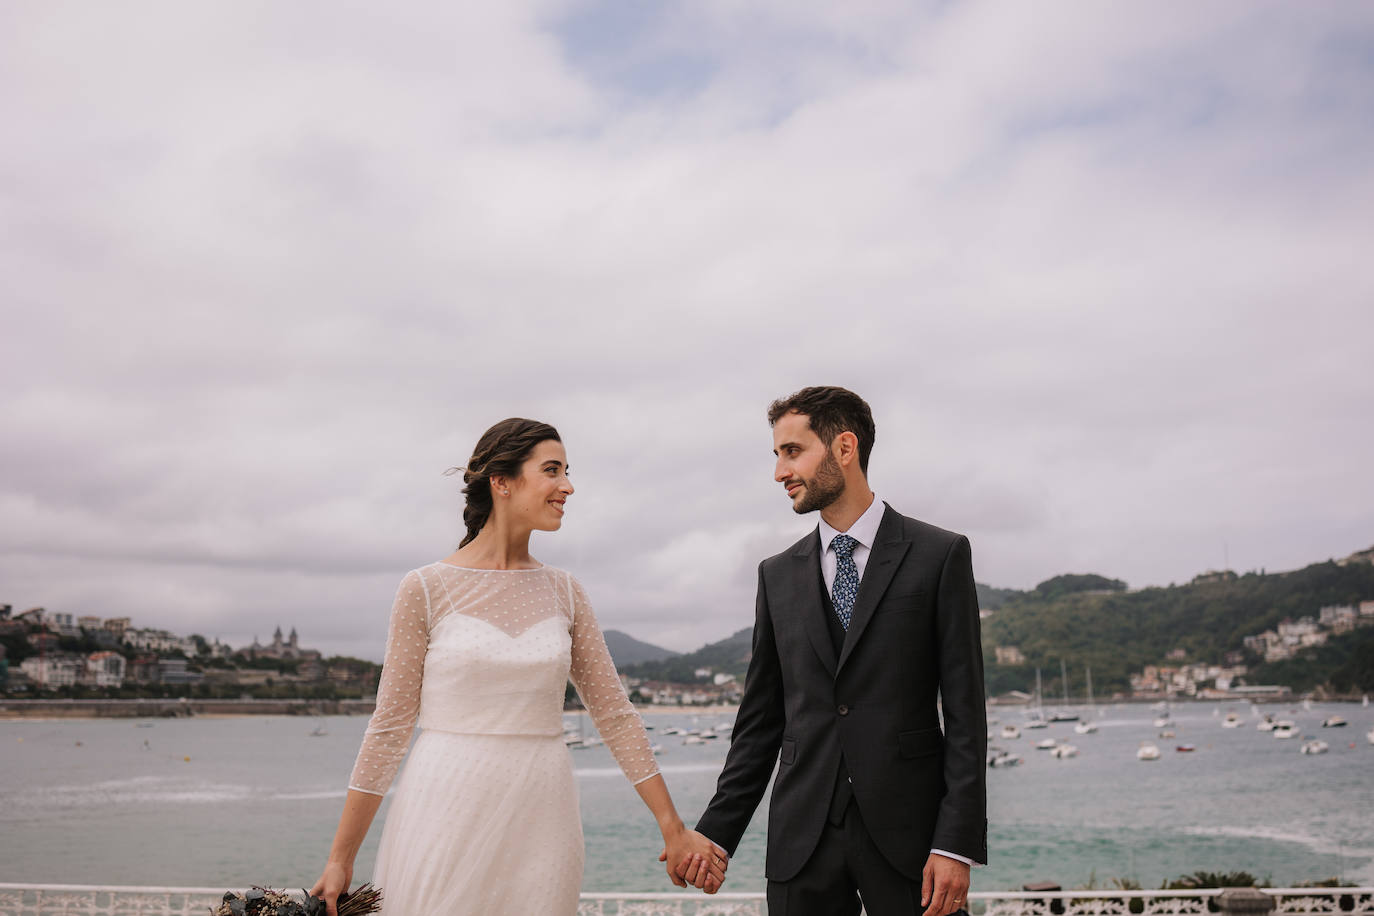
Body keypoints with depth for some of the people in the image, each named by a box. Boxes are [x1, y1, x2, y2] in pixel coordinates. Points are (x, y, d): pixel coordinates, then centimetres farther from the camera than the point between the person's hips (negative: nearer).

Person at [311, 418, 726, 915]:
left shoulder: (563, 592, 6)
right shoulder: (426, 589, -4)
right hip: (448, 817, -3)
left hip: (539, 826, 3)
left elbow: (614, 713, 8)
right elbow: (390, 725, -1)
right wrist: (340, 859, -1)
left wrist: (674, 830, 6)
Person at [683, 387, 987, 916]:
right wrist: (716, 833, 6)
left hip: (907, 832, -3)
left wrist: (956, 844, -11)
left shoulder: (941, 555, -1)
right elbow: (760, 721, 12)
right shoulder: (778, 575, 10)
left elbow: (964, 712, -4)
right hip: (802, 837, 3)